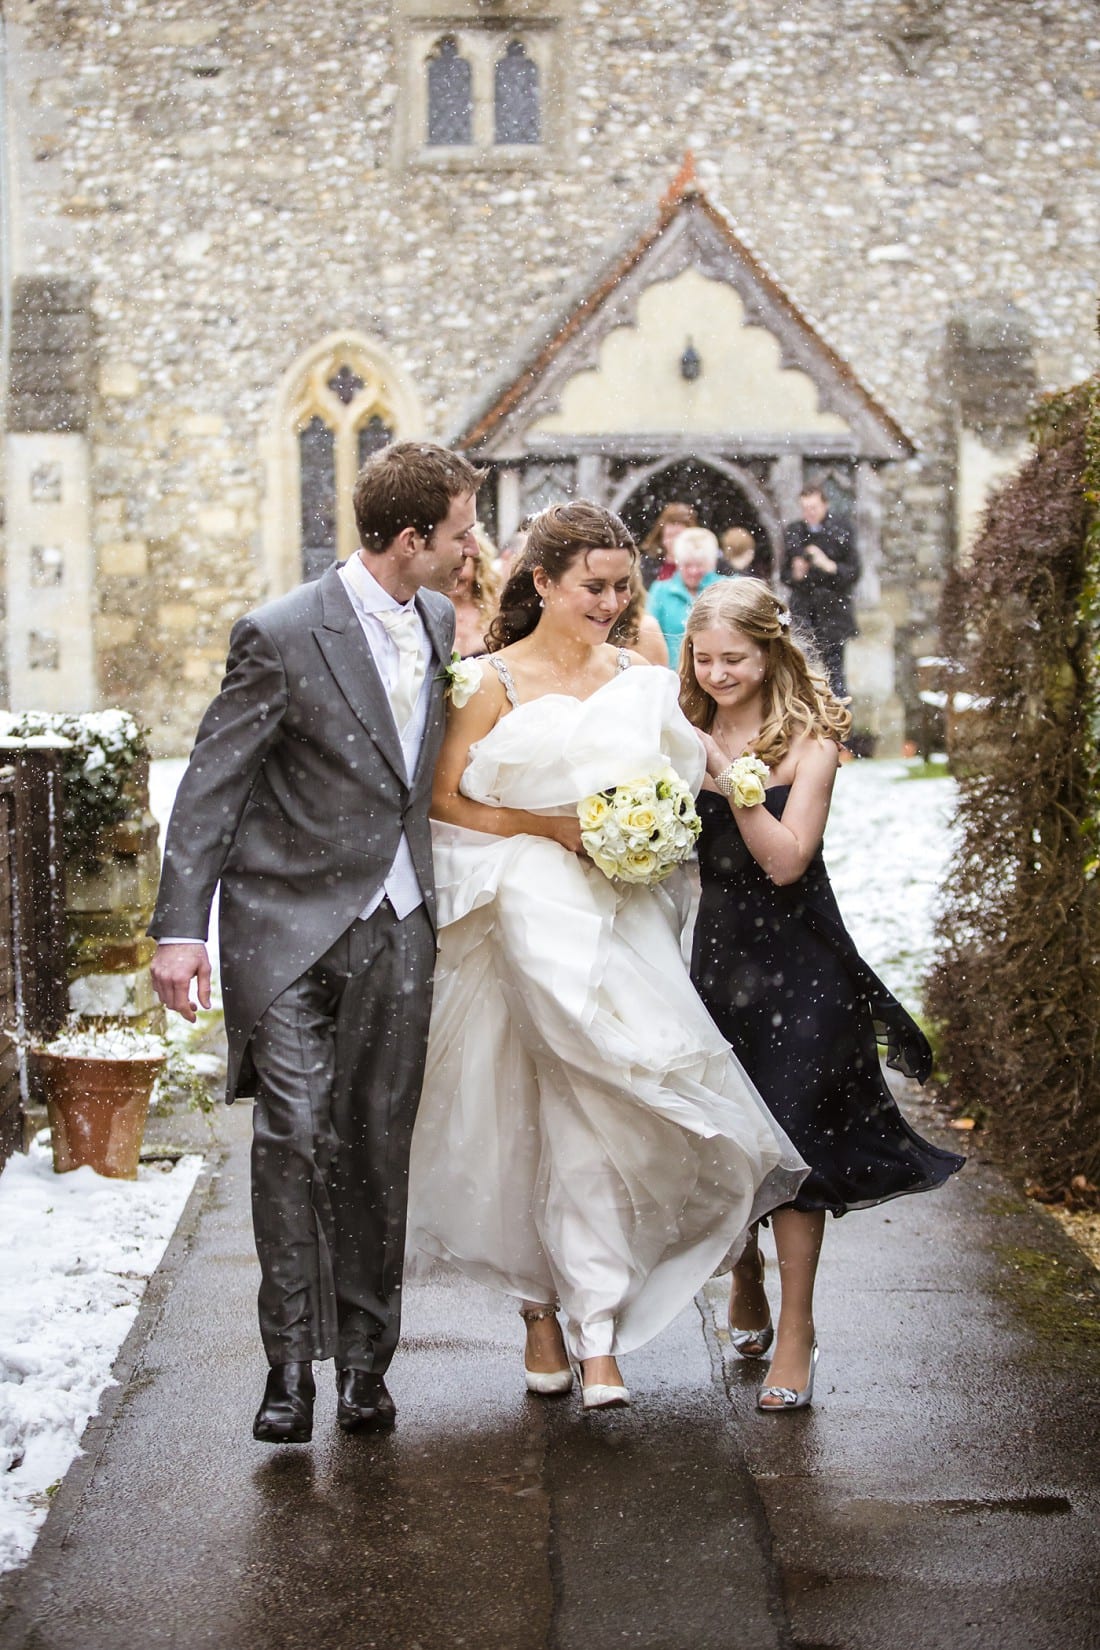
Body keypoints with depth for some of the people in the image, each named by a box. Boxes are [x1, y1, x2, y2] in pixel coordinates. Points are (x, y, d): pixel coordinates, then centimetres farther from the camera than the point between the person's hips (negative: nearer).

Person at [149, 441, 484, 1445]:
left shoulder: (439, 620, 5)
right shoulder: (283, 636, -14)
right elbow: (211, 787, -12)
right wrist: (181, 927, -18)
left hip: (398, 923, 5)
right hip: (290, 920, -5)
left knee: (378, 1143, 8)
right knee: (296, 1134, -10)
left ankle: (364, 1355, 18)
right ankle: (292, 1360, 2)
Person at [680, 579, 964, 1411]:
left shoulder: (808, 740, -8)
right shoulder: (692, 736, 3)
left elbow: (786, 859, -17)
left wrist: (729, 775, -23)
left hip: (798, 960, -4)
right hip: (720, 951, 4)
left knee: (791, 1140, -4)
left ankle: (795, 1332, 6)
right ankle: (746, 1284, 36)